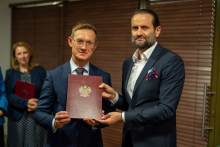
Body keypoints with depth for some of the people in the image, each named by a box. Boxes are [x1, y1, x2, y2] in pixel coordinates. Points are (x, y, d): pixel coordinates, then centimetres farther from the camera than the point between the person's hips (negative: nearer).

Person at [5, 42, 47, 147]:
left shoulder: (40, 71, 4)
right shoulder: (10, 73, 6)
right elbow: (9, 95, -3)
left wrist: (38, 105, -16)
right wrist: (26, 102, -17)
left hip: (37, 116, -1)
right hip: (17, 116, 1)